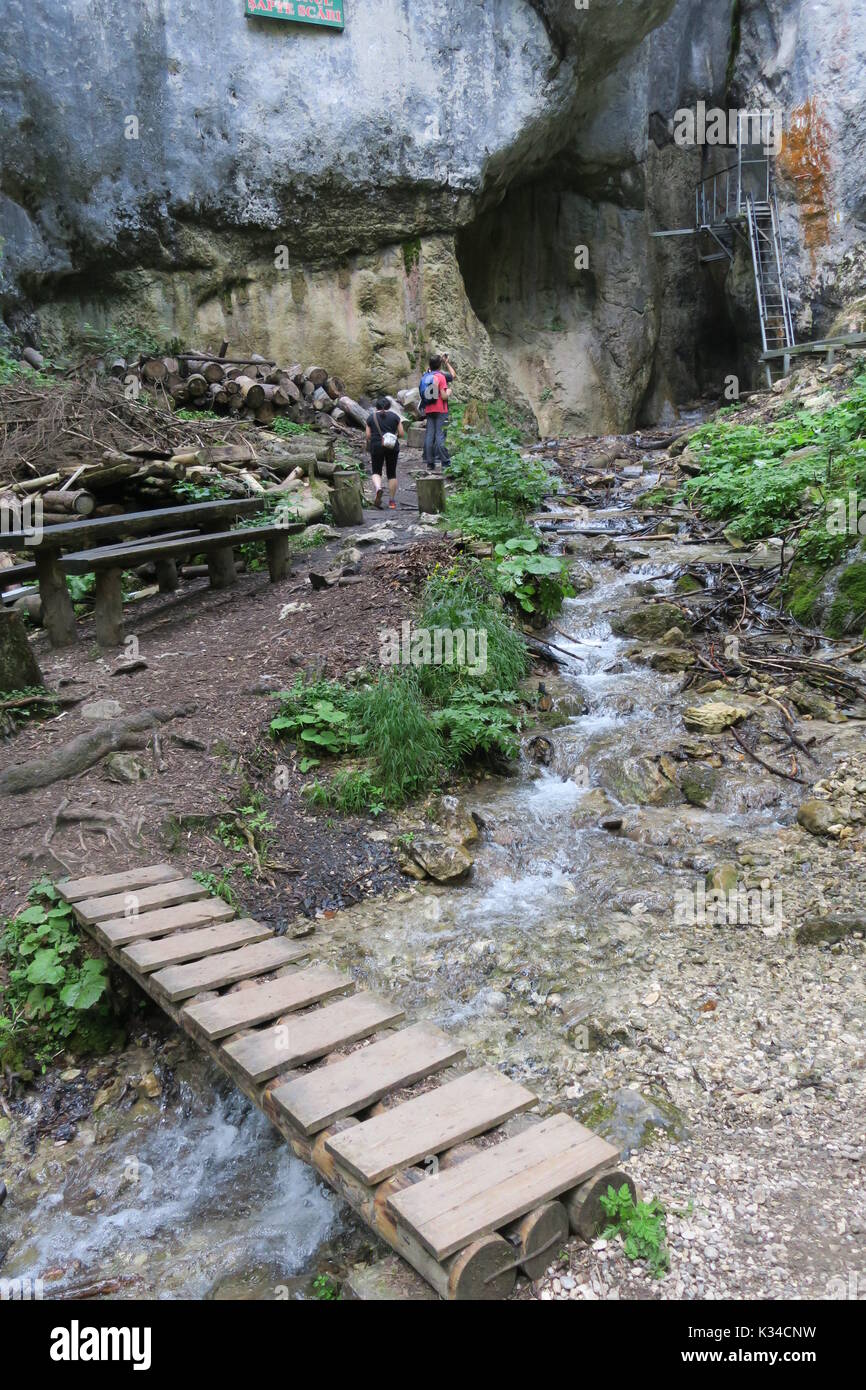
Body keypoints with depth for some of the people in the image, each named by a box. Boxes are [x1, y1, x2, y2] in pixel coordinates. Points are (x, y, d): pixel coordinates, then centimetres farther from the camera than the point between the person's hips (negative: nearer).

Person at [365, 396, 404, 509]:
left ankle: (378, 488, -20)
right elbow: (401, 434, 2)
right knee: (392, 474, 8)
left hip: (376, 446, 0)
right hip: (392, 447, 0)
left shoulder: (371, 417, 5)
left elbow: (368, 436, 1)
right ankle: (392, 501, 9)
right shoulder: (395, 416, 4)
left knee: (376, 471, 10)